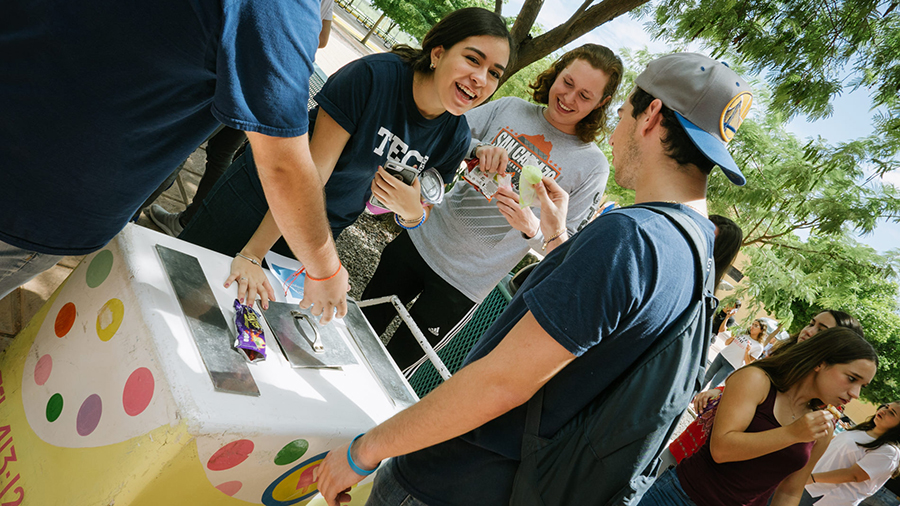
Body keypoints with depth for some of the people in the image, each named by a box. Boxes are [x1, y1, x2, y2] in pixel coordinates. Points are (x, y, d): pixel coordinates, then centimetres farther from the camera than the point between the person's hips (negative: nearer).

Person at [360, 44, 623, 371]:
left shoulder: (592, 166, -9)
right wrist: (478, 148, -22)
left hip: (463, 285, -3)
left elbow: (563, 248, -9)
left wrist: (532, 228, -30)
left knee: (394, 366, 9)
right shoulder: (510, 108, 0)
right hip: (422, 240, 4)